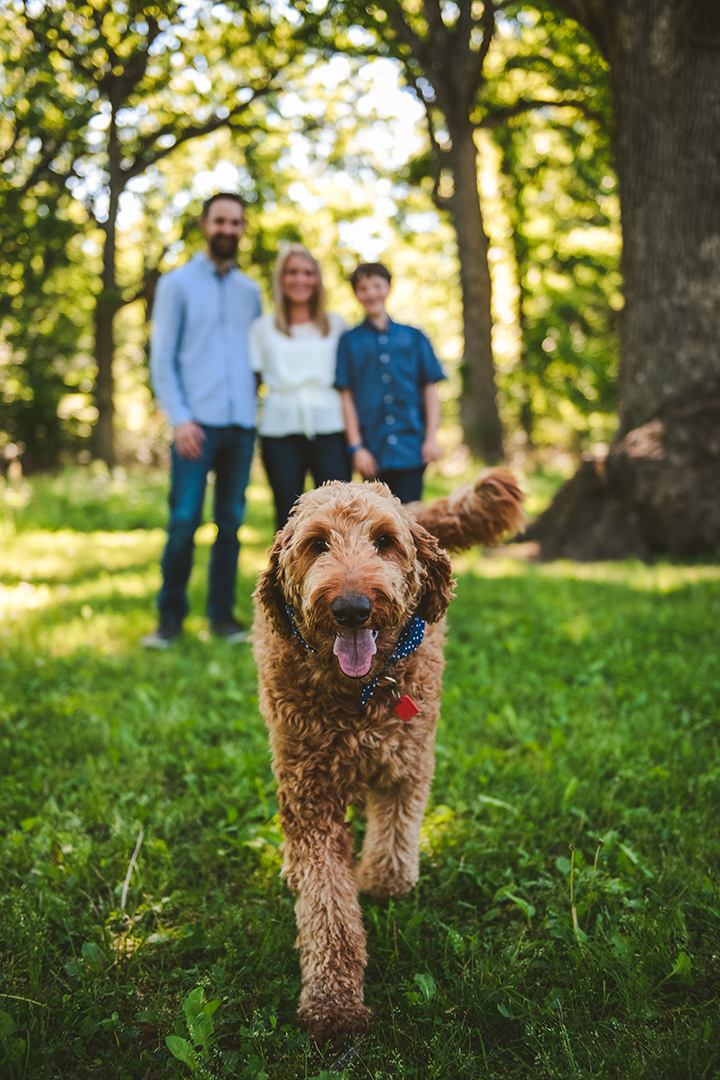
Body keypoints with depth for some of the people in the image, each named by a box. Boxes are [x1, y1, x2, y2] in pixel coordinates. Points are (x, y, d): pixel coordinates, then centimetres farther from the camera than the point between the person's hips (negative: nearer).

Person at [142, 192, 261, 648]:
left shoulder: (250, 291, 17)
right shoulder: (177, 284, 6)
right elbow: (162, 358, 0)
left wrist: (255, 409, 5)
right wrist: (180, 418, -10)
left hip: (241, 423, 4)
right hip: (197, 422, -3)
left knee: (231, 524, 5)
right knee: (184, 523, -7)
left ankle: (222, 614, 12)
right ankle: (171, 618, 4)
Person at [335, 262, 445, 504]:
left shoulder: (413, 337, 10)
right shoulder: (350, 341, 7)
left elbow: (430, 390, 9)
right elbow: (346, 396, 3)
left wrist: (431, 438, 1)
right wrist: (356, 447, -4)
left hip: (411, 449, 0)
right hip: (373, 451, 0)